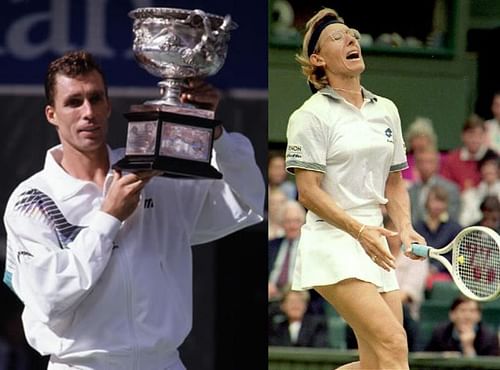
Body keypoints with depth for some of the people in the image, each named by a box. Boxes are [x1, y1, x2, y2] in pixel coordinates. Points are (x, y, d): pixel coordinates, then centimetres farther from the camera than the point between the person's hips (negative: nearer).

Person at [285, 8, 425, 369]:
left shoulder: (387, 110, 14)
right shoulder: (310, 116, -5)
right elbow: (309, 192, -10)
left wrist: (405, 229, 1)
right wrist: (359, 230, -21)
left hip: (374, 246, 7)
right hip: (332, 242, -7)